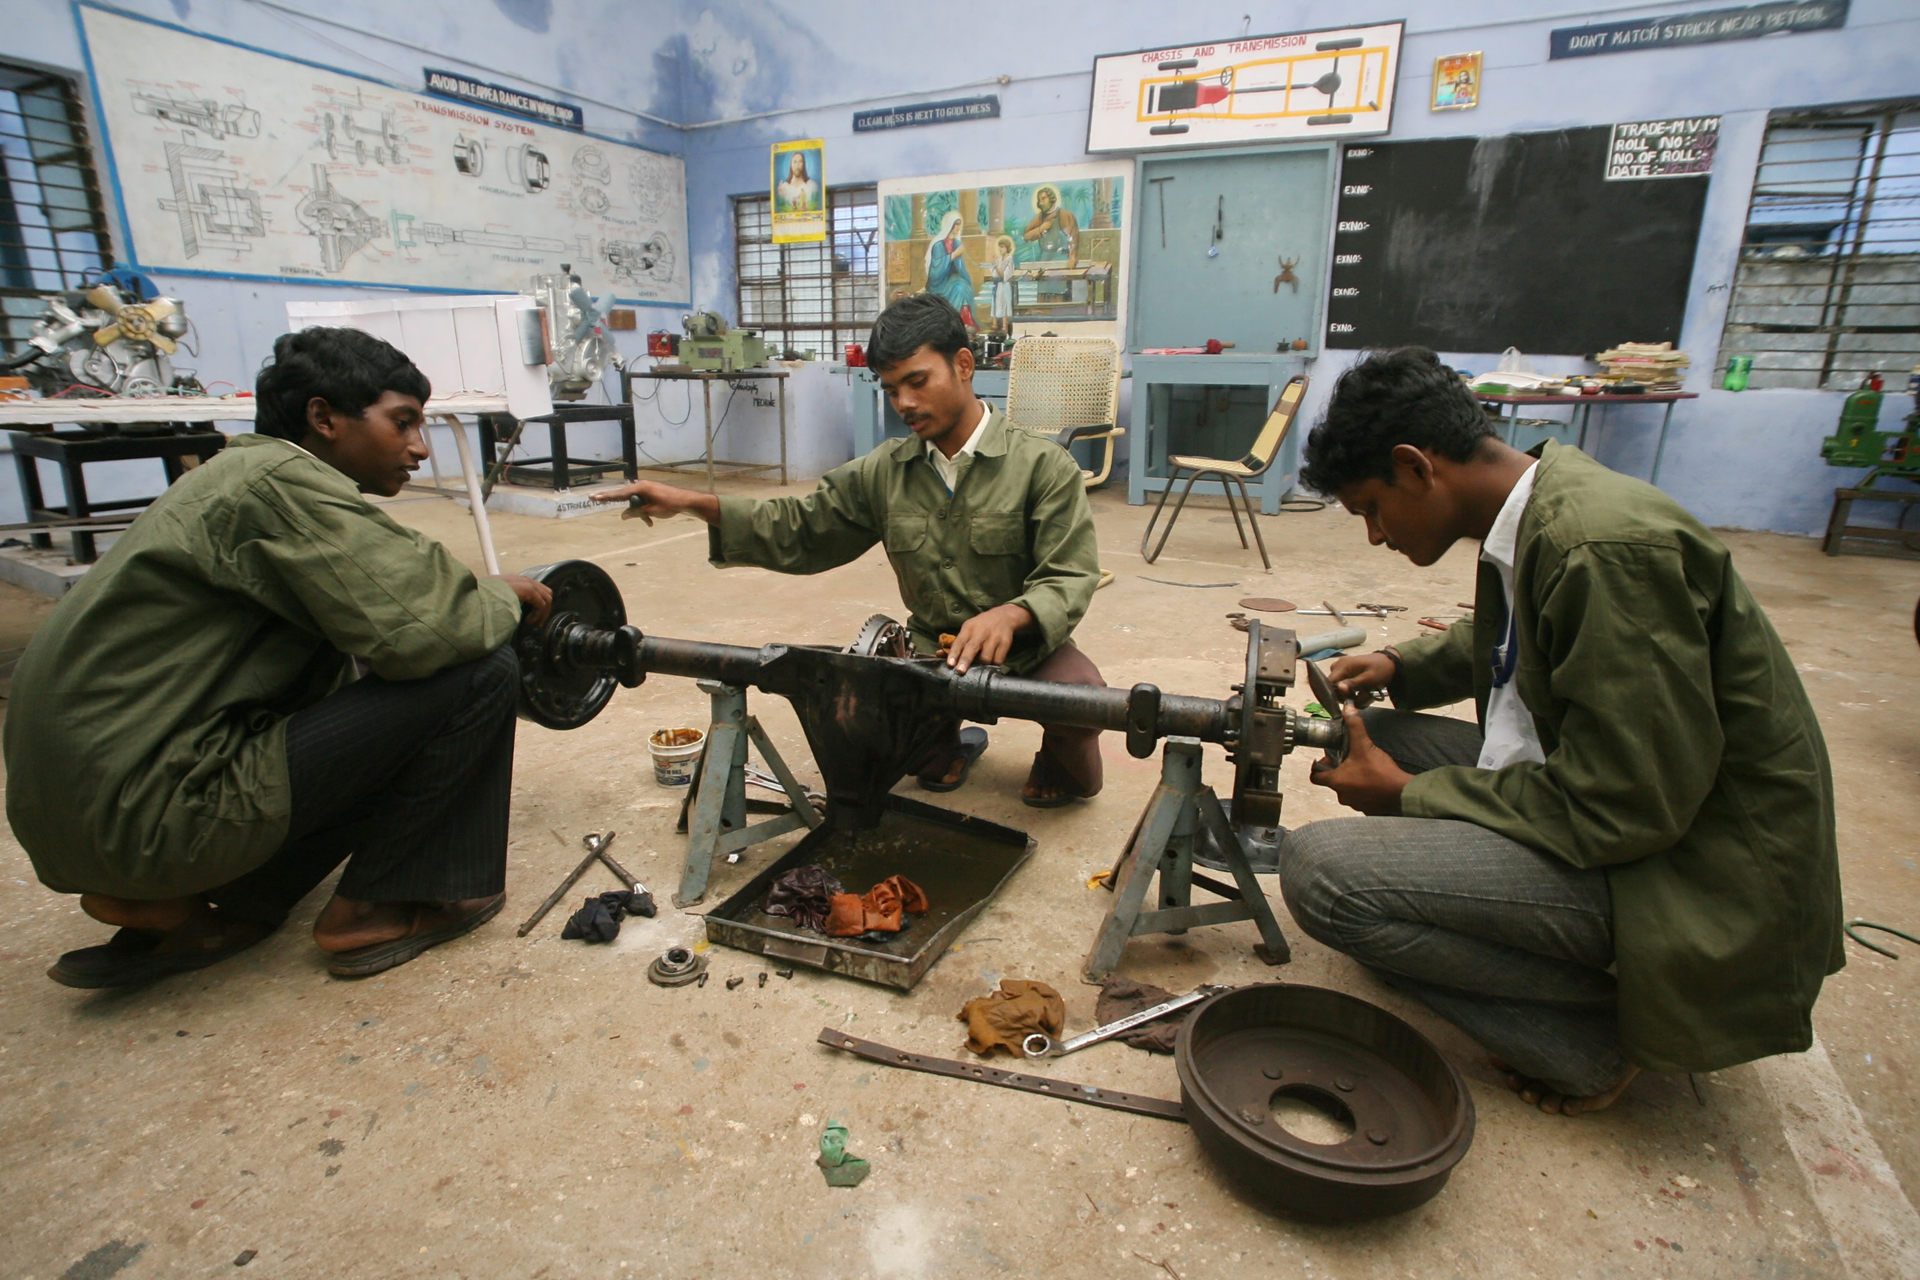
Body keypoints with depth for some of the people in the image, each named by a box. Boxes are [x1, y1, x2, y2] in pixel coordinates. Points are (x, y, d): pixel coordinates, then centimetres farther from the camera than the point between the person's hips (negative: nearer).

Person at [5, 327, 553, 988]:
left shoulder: (243, 475, 15)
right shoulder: (284, 482, -15)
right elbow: (416, 632, -25)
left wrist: (484, 598, 6)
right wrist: (504, 596, -6)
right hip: (150, 814, -10)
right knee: (478, 672, -14)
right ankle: (379, 906, 2)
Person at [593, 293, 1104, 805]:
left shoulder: (1043, 465, -10)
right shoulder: (886, 470, 3)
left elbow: (1068, 579, -16)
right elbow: (800, 529, 6)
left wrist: (1009, 616, -38)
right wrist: (692, 503, -7)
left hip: (1022, 647, -3)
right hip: (929, 647, 3)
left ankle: (1064, 764, 8)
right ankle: (944, 744, 12)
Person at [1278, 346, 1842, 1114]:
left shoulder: (1607, 548, -26)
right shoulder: (1533, 511, 3)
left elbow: (1623, 808, -24)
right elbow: (1498, 647, 25)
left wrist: (1409, 795, -15)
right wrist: (1401, 666, 7)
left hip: (1683, 871, -10)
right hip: (1612, 805, 10)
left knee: (1319, 869, -24)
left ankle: (1599, 1036, -1)